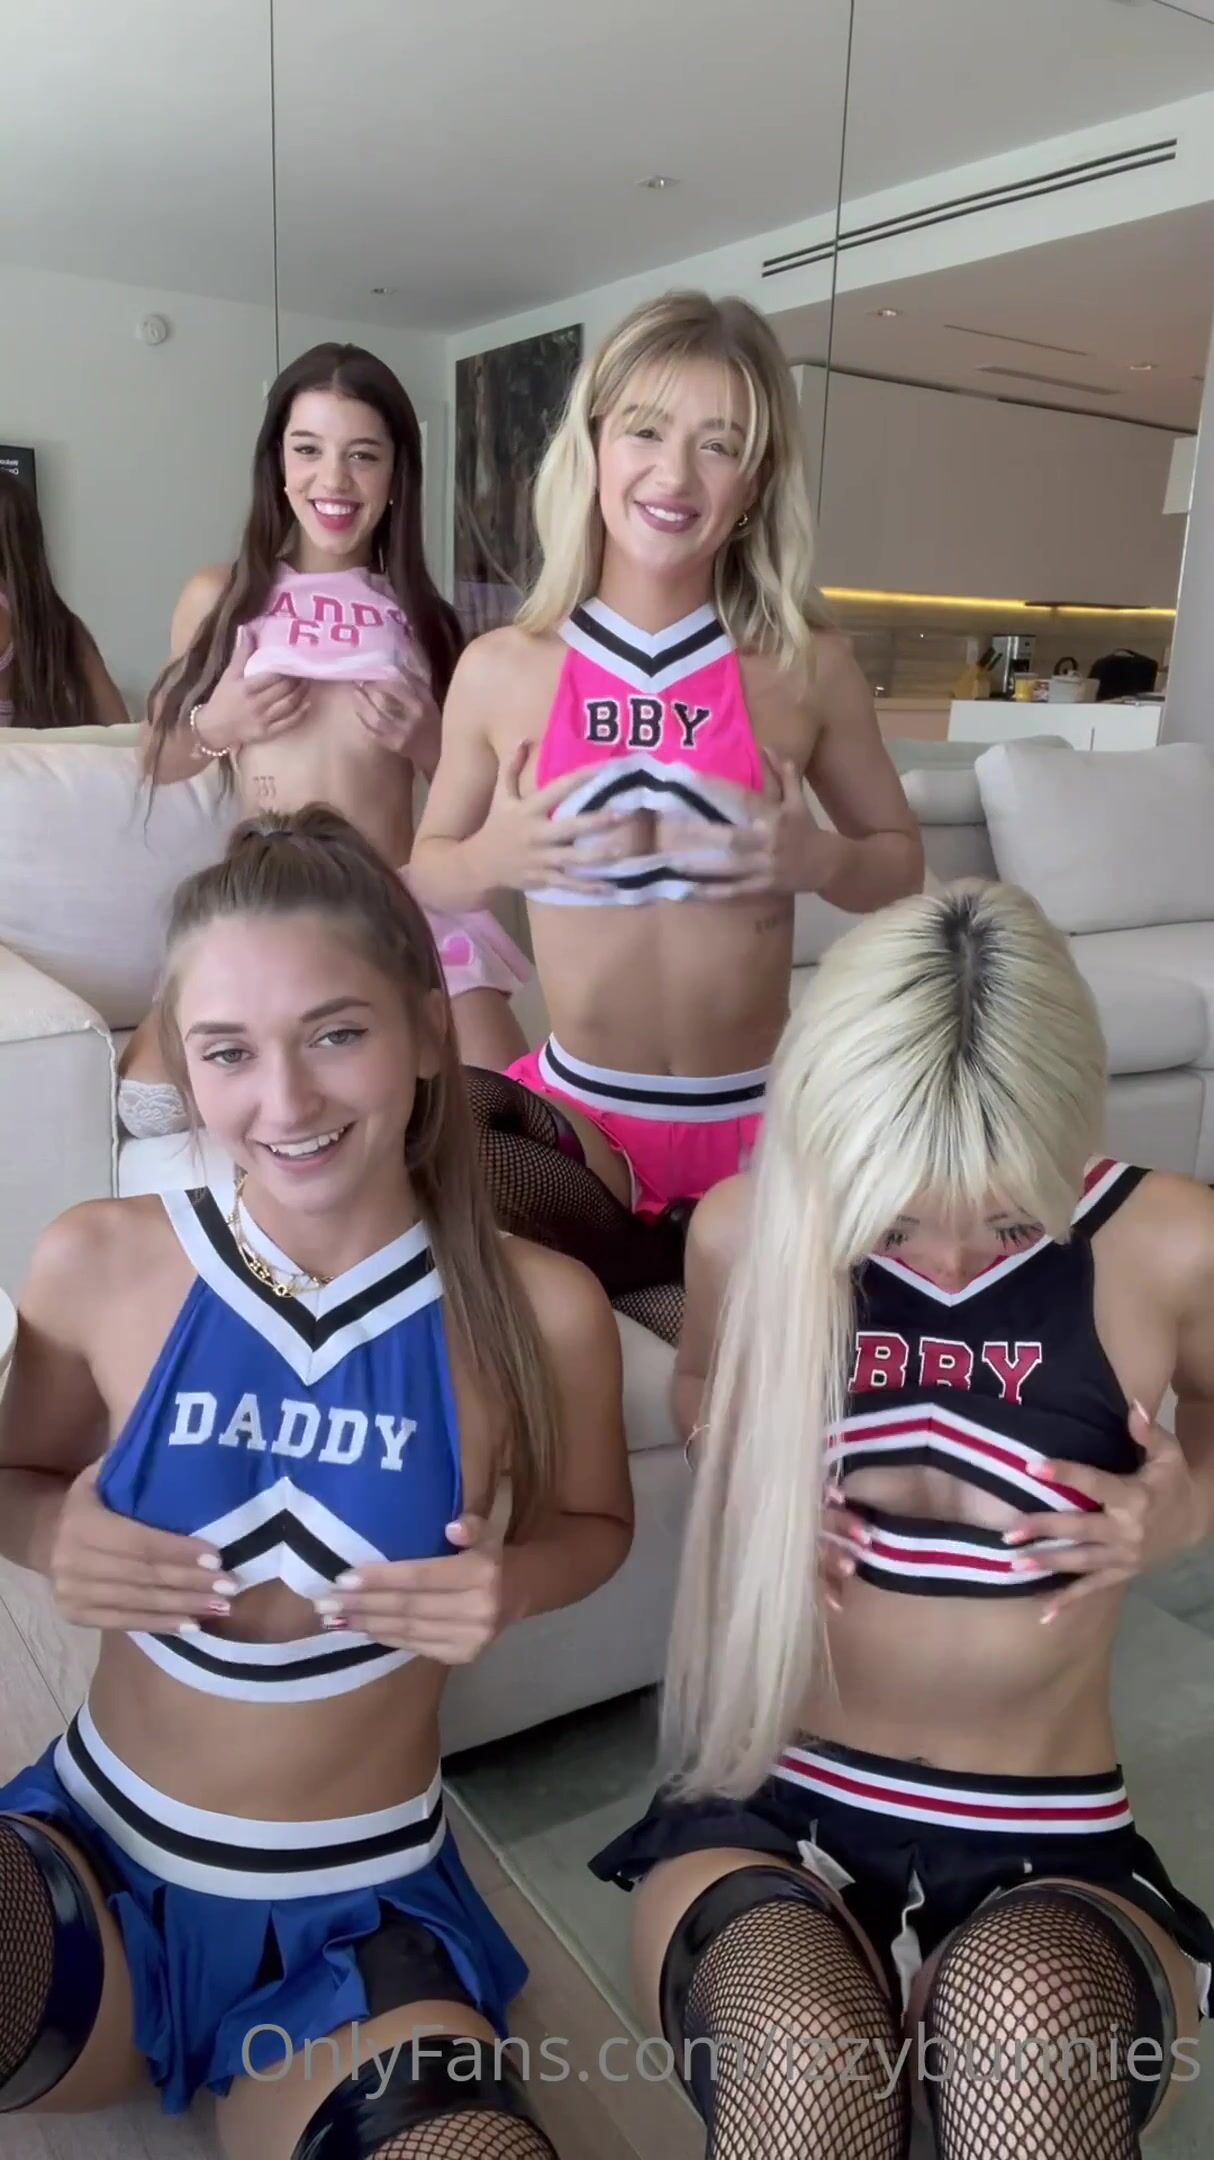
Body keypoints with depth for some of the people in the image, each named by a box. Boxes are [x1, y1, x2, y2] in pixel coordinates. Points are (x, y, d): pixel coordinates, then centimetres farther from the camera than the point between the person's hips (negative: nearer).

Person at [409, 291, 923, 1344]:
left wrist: (819, 860, -14)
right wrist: (496, 857, -13)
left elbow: (903, 863, 9)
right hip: (574, 1112, 1)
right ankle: (666, 1262, 0)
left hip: (761, 1121, 0)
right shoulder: (500, 670, -3)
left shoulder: (810, 665, -4)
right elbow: (429, 872, 11)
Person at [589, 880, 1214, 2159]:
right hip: (770, 1815, 1)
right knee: (797, 2051, -34)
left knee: (1026, 2020, -37)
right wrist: (746, 1480, -7)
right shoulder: (748, 1232, -7)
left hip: (1050, 1856, 0)